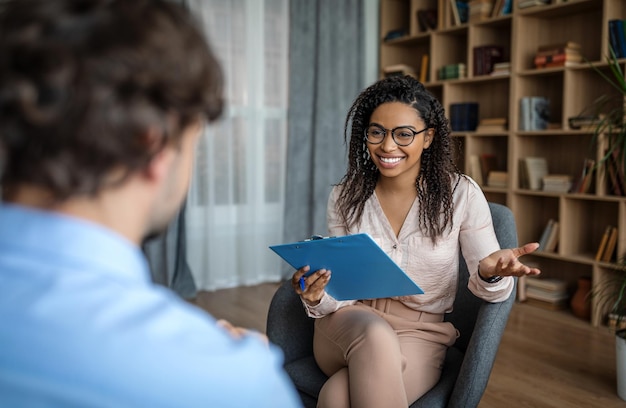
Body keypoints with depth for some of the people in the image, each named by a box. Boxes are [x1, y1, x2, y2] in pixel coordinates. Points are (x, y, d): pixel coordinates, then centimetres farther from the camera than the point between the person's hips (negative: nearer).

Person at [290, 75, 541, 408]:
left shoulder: (461, 194, -6)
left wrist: (490, 273, -28)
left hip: (421, 334, -2)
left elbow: (492, 292, -4)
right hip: (351, 323, 3)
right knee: (376, 336, -35)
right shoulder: (345, 197, 0)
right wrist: (318, 298, -23)